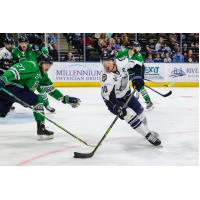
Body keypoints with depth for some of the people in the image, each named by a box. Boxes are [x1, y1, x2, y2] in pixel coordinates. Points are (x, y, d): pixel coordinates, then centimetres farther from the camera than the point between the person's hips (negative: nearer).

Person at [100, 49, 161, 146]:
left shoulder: (122, 62, -22)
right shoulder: (106, 78, -33)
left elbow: (136, 64, -7)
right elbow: (109, 96, -36)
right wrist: (118, 108, -47)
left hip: (126, 93, 6)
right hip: (113, 100, -6)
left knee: (140, 111, 17)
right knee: (130, 115, -19)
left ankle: (146, 130, 44)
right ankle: (148, 136, -5)